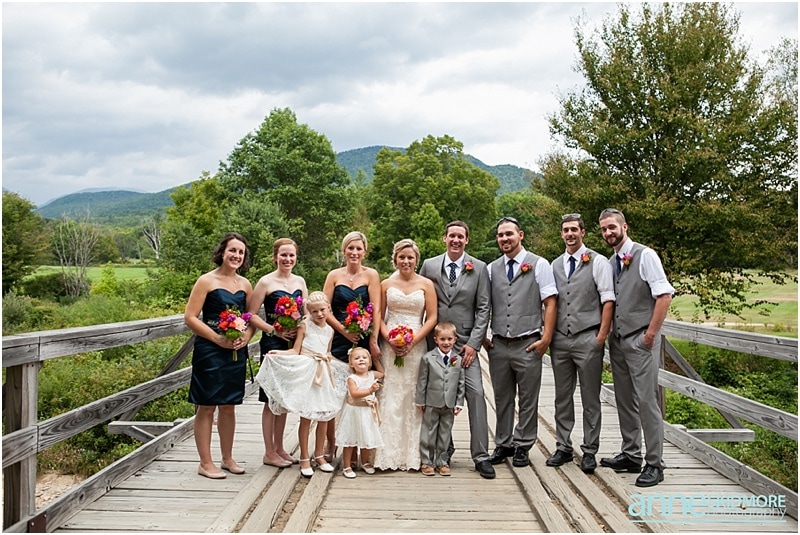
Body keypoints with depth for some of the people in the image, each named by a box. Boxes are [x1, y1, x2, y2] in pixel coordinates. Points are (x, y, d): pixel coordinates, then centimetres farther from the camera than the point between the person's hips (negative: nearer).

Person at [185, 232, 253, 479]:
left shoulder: (245, 284, 9)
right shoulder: (207, 281, -6)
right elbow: (190, 317, -10)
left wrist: (245, 338, -4)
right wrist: (219, 339, -16)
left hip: (236, 352, 5)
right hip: (209, 351, -5)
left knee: (229, 406, 14)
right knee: (207, 406, 2)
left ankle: (228, 458, 26)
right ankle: (205, 463, 12)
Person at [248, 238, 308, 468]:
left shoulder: (300, 281, 9)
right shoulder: (266, 282, -7)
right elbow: (252, 315, -9)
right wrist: (275, 330, -16)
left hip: (295, 344, 6)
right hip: (273, 344, -5)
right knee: (271, 399, 0)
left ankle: (279, 448, 24)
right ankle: (269, 453, 11)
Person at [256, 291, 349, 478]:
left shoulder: (329, 330, 12)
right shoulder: (305, 325, -1)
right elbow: (295, 351, -6)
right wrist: (278, 353, -19)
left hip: (324, 374, 5)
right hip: (306, 373, -5)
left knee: (324, 416, 7)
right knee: (306, 417, -1)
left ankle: (319, 454, 22)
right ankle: (304, 458, 10)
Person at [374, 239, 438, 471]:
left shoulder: (426, 284, 5)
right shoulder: (386, 284, 9)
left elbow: (432, 318, 1)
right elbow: (378, 317, 7)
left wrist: (413, 340, -11)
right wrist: (389, 338, -9)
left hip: (416, 346, -1)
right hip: (389, 347, 1)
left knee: (413, 399, 1)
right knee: (389, 398, -1)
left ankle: (412, 454, 10)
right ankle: (389, 454, 6)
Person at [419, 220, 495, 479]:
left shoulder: (479, 268, 2)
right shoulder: (429, 266, 5)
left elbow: (483, 308, 0)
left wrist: (473, 343, -7)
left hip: (465, 343, -1)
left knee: (476, 393, -9)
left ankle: (480, 455, 0)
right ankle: (444, 449, 22)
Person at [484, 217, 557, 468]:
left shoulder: (539, 264, -1)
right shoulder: (492, 269, 11)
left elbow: (550, 303, -4)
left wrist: (546, 338, -10)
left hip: (528, 344, -3)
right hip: (498, 344, 4)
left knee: (528, 399, 5)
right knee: (502, 398, 12)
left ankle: (522, 447, 19)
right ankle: (502, 444, 25)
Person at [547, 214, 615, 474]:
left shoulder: (597, 262, 0)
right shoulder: (555, 265, 13)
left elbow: (607, 300, -4)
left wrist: (602, 335, -10)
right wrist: (548, 334, 6)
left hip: (587, 338, -4)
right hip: (560, 339, 5)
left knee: (590, 398, 4)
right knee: (562, 397, 11)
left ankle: (589, 451, 14)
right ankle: (563, 448, 22)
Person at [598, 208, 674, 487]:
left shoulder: (644, 255, -7)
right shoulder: (610, 263, 14)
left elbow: (664, 295, -13)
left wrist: (651, 333, -15)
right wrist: (608, 333, 11)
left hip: (640, 340, -7)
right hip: (618, 340, 7)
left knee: (647, 401, -6)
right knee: (624, 400, 13)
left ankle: (655, 464, 3)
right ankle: (631, 456, 25)